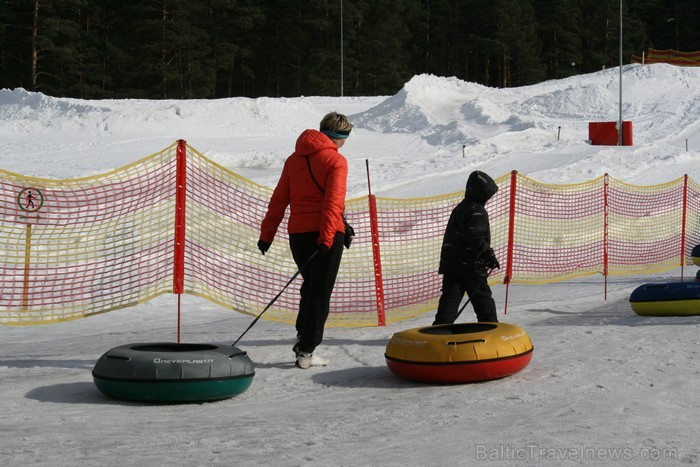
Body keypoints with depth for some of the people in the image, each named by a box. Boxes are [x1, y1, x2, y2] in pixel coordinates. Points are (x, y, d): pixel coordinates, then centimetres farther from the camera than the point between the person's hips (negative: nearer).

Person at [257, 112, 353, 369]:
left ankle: (303, 338, 17)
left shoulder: (294, 159, 12)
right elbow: (333, 202, -17)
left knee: (310, 287, 22)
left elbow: (278, 200, 11)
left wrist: (267, 234, 12)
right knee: (320, 293, 1)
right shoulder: (335, 160, -5)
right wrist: (326, 236, -23)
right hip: (325, 234, -5)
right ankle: (306, 351, -2)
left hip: (297, 232, 6)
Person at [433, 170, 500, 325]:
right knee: (483, 300, 1)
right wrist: (489, 255, -21)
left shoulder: (459, 208, 19)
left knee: (449, 301, 6)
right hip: (471, 266, -8)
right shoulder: (477, 211, -11)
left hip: (450, 264, 8)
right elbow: (475, 238, -23)